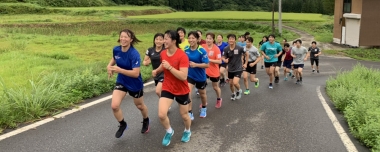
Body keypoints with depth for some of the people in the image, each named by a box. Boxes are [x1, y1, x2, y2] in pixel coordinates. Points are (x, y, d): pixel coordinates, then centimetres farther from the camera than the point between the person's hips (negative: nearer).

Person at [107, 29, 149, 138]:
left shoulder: (134, 54, -29)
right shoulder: (116, 49, -11)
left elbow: (136, 73, -34)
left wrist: (119, 70, -38)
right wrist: (109, 66, -8)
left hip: (135, 84, -4)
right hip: (121, 82, 4)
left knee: (140, 106, 18)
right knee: (114, 106, -11)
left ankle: (146, 121, 51)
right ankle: (122, 125, 19)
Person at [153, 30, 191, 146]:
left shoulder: (182, 56, -24)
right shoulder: (163, 53, -6)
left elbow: (183, 77, -30)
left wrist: (169, 67, -33)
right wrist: (157, 71, -1)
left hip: (181, 90, -3)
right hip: (167, 88, 4)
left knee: (184, 115, 15)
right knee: (161, 115, -12)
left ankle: (187, 131, 48)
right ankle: (169, 132, 19)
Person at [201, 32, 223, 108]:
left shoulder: (216, 49, -18)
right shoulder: (203, 46, -8)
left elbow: (219, 61, -21)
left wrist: (210, 60, -29)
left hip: (214, 72, -3)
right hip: (204, 70, 3)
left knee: (215, 87, 15)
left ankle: (219, 99, 43)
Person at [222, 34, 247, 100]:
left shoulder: (239, 48, -17)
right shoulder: (226, 49, -10)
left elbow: (246, 54, 0)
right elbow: (223, 57, -1)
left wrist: (245, 63, 1)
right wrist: (225, 60, -24)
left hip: (238, 68, -3)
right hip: (230, 69, 4)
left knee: (235, 83, -19)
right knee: (231, 84, 13)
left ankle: (239, 90, 16)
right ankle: (233, 93, 44)